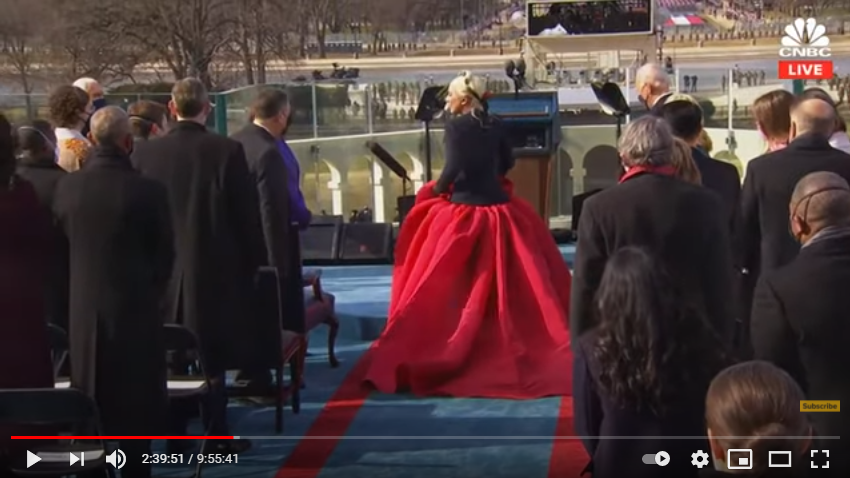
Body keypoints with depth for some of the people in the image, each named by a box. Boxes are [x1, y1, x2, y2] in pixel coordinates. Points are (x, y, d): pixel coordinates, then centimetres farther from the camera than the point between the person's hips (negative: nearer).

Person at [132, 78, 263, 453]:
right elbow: (248, 213, -8)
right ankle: (215, 436, 10)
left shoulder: (144, 152, -3)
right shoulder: (227, 150, -11)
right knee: (212, 356, 5)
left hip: (163, 269, 3)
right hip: (215, 268, -2)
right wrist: (253, 260, 4)